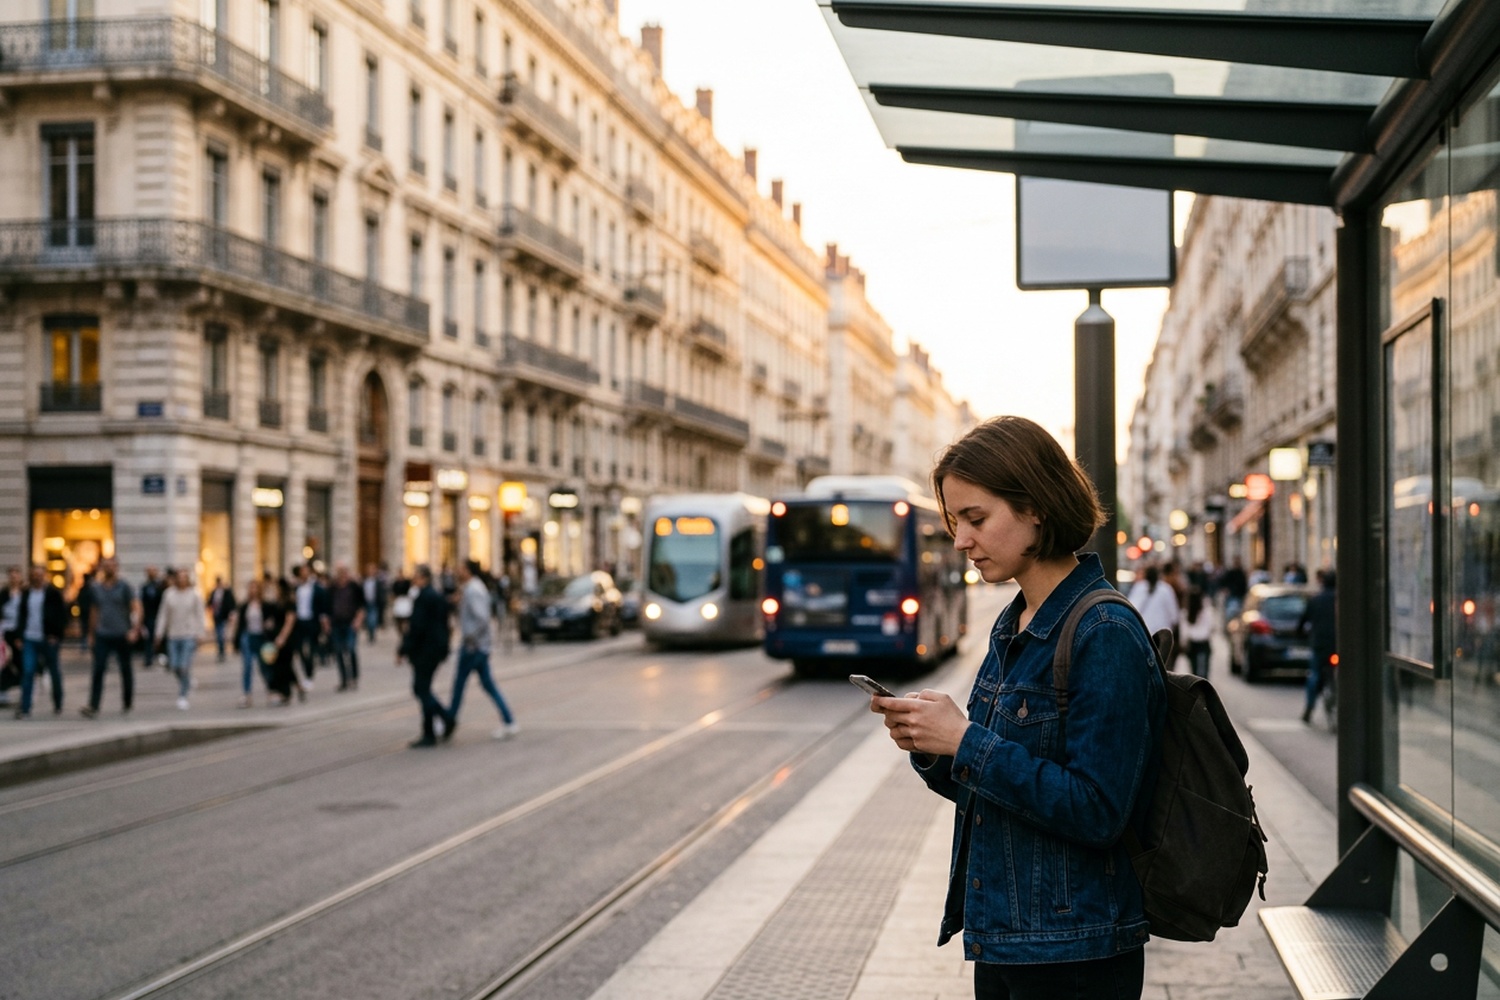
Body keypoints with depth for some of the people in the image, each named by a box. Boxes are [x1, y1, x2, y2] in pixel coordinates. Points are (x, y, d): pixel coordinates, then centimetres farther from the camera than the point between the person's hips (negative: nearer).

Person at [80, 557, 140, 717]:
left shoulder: (124, 587, -2)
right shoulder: (96, 588, 9)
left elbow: (135, 608, -8)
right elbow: (94, 611, 18)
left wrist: (135, 629, -21)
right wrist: (91, 634, 18)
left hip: (122, 636, -2)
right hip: (102, 636, 2)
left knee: (126, 669, 9)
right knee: (98, 670, -9)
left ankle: (127, 703, 25)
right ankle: (93, 706, -15)